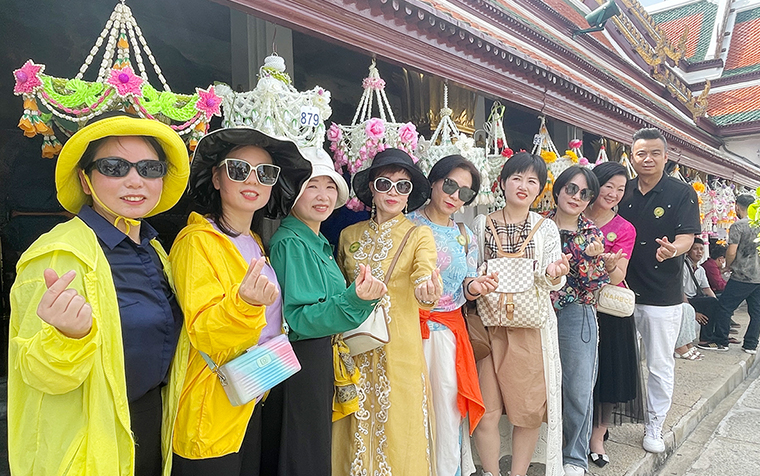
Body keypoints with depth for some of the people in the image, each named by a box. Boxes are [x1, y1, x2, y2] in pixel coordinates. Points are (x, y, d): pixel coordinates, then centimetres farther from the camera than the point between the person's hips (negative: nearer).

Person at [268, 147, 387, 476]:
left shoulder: (319, 242, 9)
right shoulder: (290, 242, -19)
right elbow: (300, 319, -26)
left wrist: (361, 295, 6)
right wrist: (353, 300, -37)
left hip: (322, 359, 9)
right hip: (304, 361, -9)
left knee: (320, 446, 22)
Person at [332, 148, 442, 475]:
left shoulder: (419, 235, -1)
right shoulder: (348, 235, 7)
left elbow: (426, 290, -18)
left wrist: (430, 294, -39)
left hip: (400, 349, -2)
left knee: (399, 431, 6)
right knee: (356, 430, 12)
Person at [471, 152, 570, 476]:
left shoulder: (546, 228, 5)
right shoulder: (481, 224, 4)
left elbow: (553, 283, 3)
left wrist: (554, 274, -19)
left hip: (532, 327, 1)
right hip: (488, 325, 0)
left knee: (530, 410, 6)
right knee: (486, 411, 0)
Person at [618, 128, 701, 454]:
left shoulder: (682, 193, -4)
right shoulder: (624, 192, 5)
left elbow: (686, 235, -11)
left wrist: (673, 248, -33)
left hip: (662, 296, -3)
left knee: (660, 366, 9)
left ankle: (654, 428, 26)